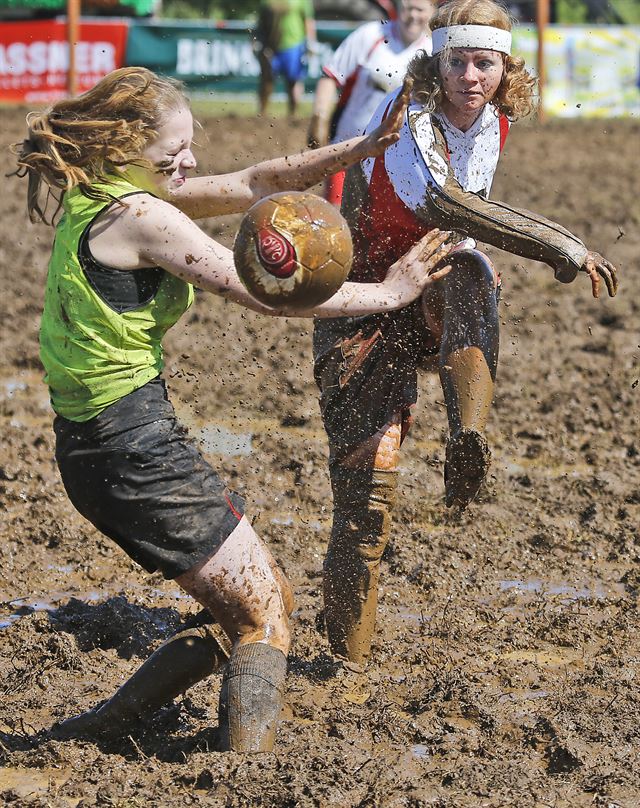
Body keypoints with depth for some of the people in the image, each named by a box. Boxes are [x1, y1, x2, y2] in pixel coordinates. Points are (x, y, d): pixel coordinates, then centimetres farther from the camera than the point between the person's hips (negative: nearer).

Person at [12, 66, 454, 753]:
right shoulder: (141, 214, -15)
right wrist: (389, 293, -2)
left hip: (88, 446, 10)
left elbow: (253, 184, 16)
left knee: (257, 605, 18)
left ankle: (98, 727, 18)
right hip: (137, 444, -10)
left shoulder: (97, 195, 13)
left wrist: (362, 148, 11)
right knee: (264, 619, 0)